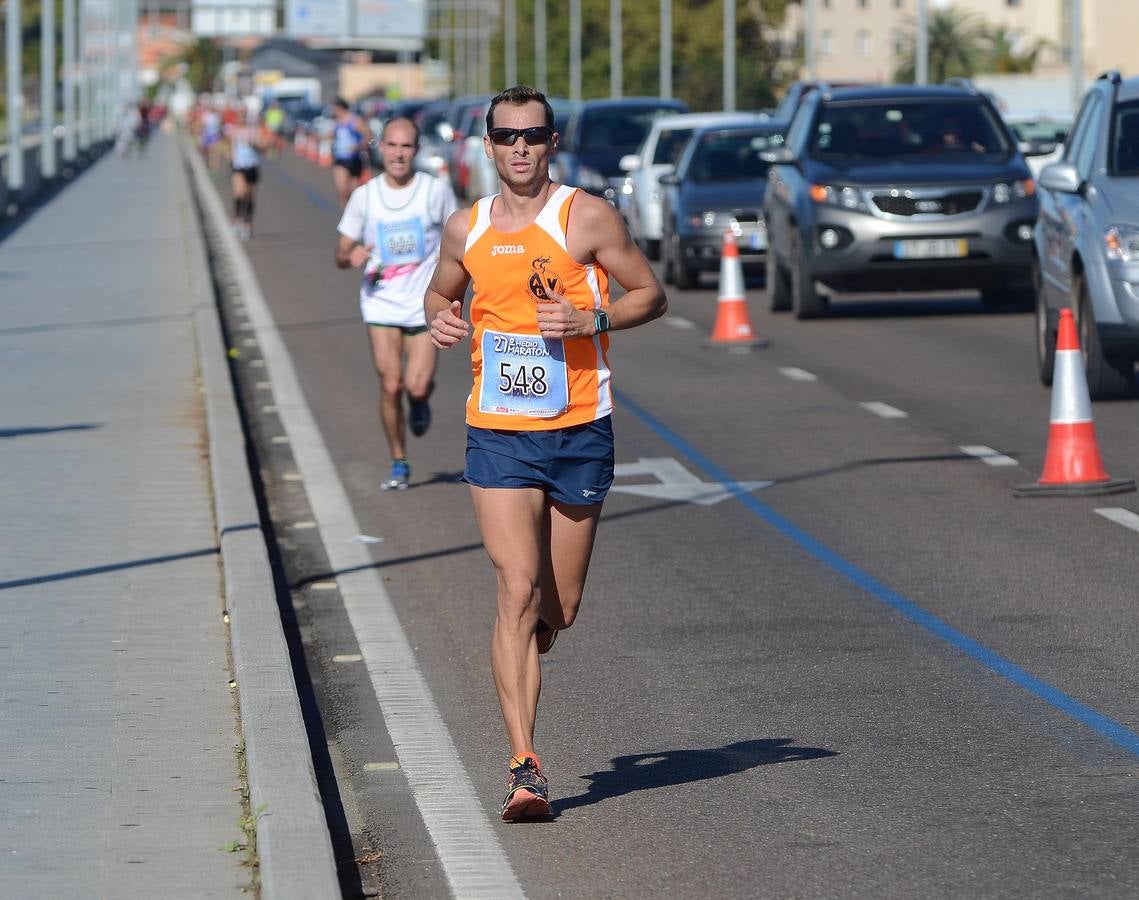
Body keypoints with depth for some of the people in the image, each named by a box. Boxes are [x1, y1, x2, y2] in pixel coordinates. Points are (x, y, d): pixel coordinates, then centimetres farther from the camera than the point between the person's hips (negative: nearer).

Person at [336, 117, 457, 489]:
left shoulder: (437, 190, -3)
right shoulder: (364, 196, 1)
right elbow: (342, 254, 7)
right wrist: (352, 257, -17)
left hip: (426, 303, -1)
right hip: (381, 303, 1)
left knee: (417, 386, -10)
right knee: (390, 385, -6)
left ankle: (420, 402, 29)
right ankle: (399, 463, 11)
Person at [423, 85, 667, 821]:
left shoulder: (587, 218, -3)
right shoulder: (467, 230, 6)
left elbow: (652, 296, 1)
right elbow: (440, 293, 24)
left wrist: (590, 320, -16)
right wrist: (443, 319, 1)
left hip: (579, 432, -1)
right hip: (498, 435, 1)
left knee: (559, 608, 7)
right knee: (518, 590, -14)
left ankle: (520, 660, 45)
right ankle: (525, 766, -15)